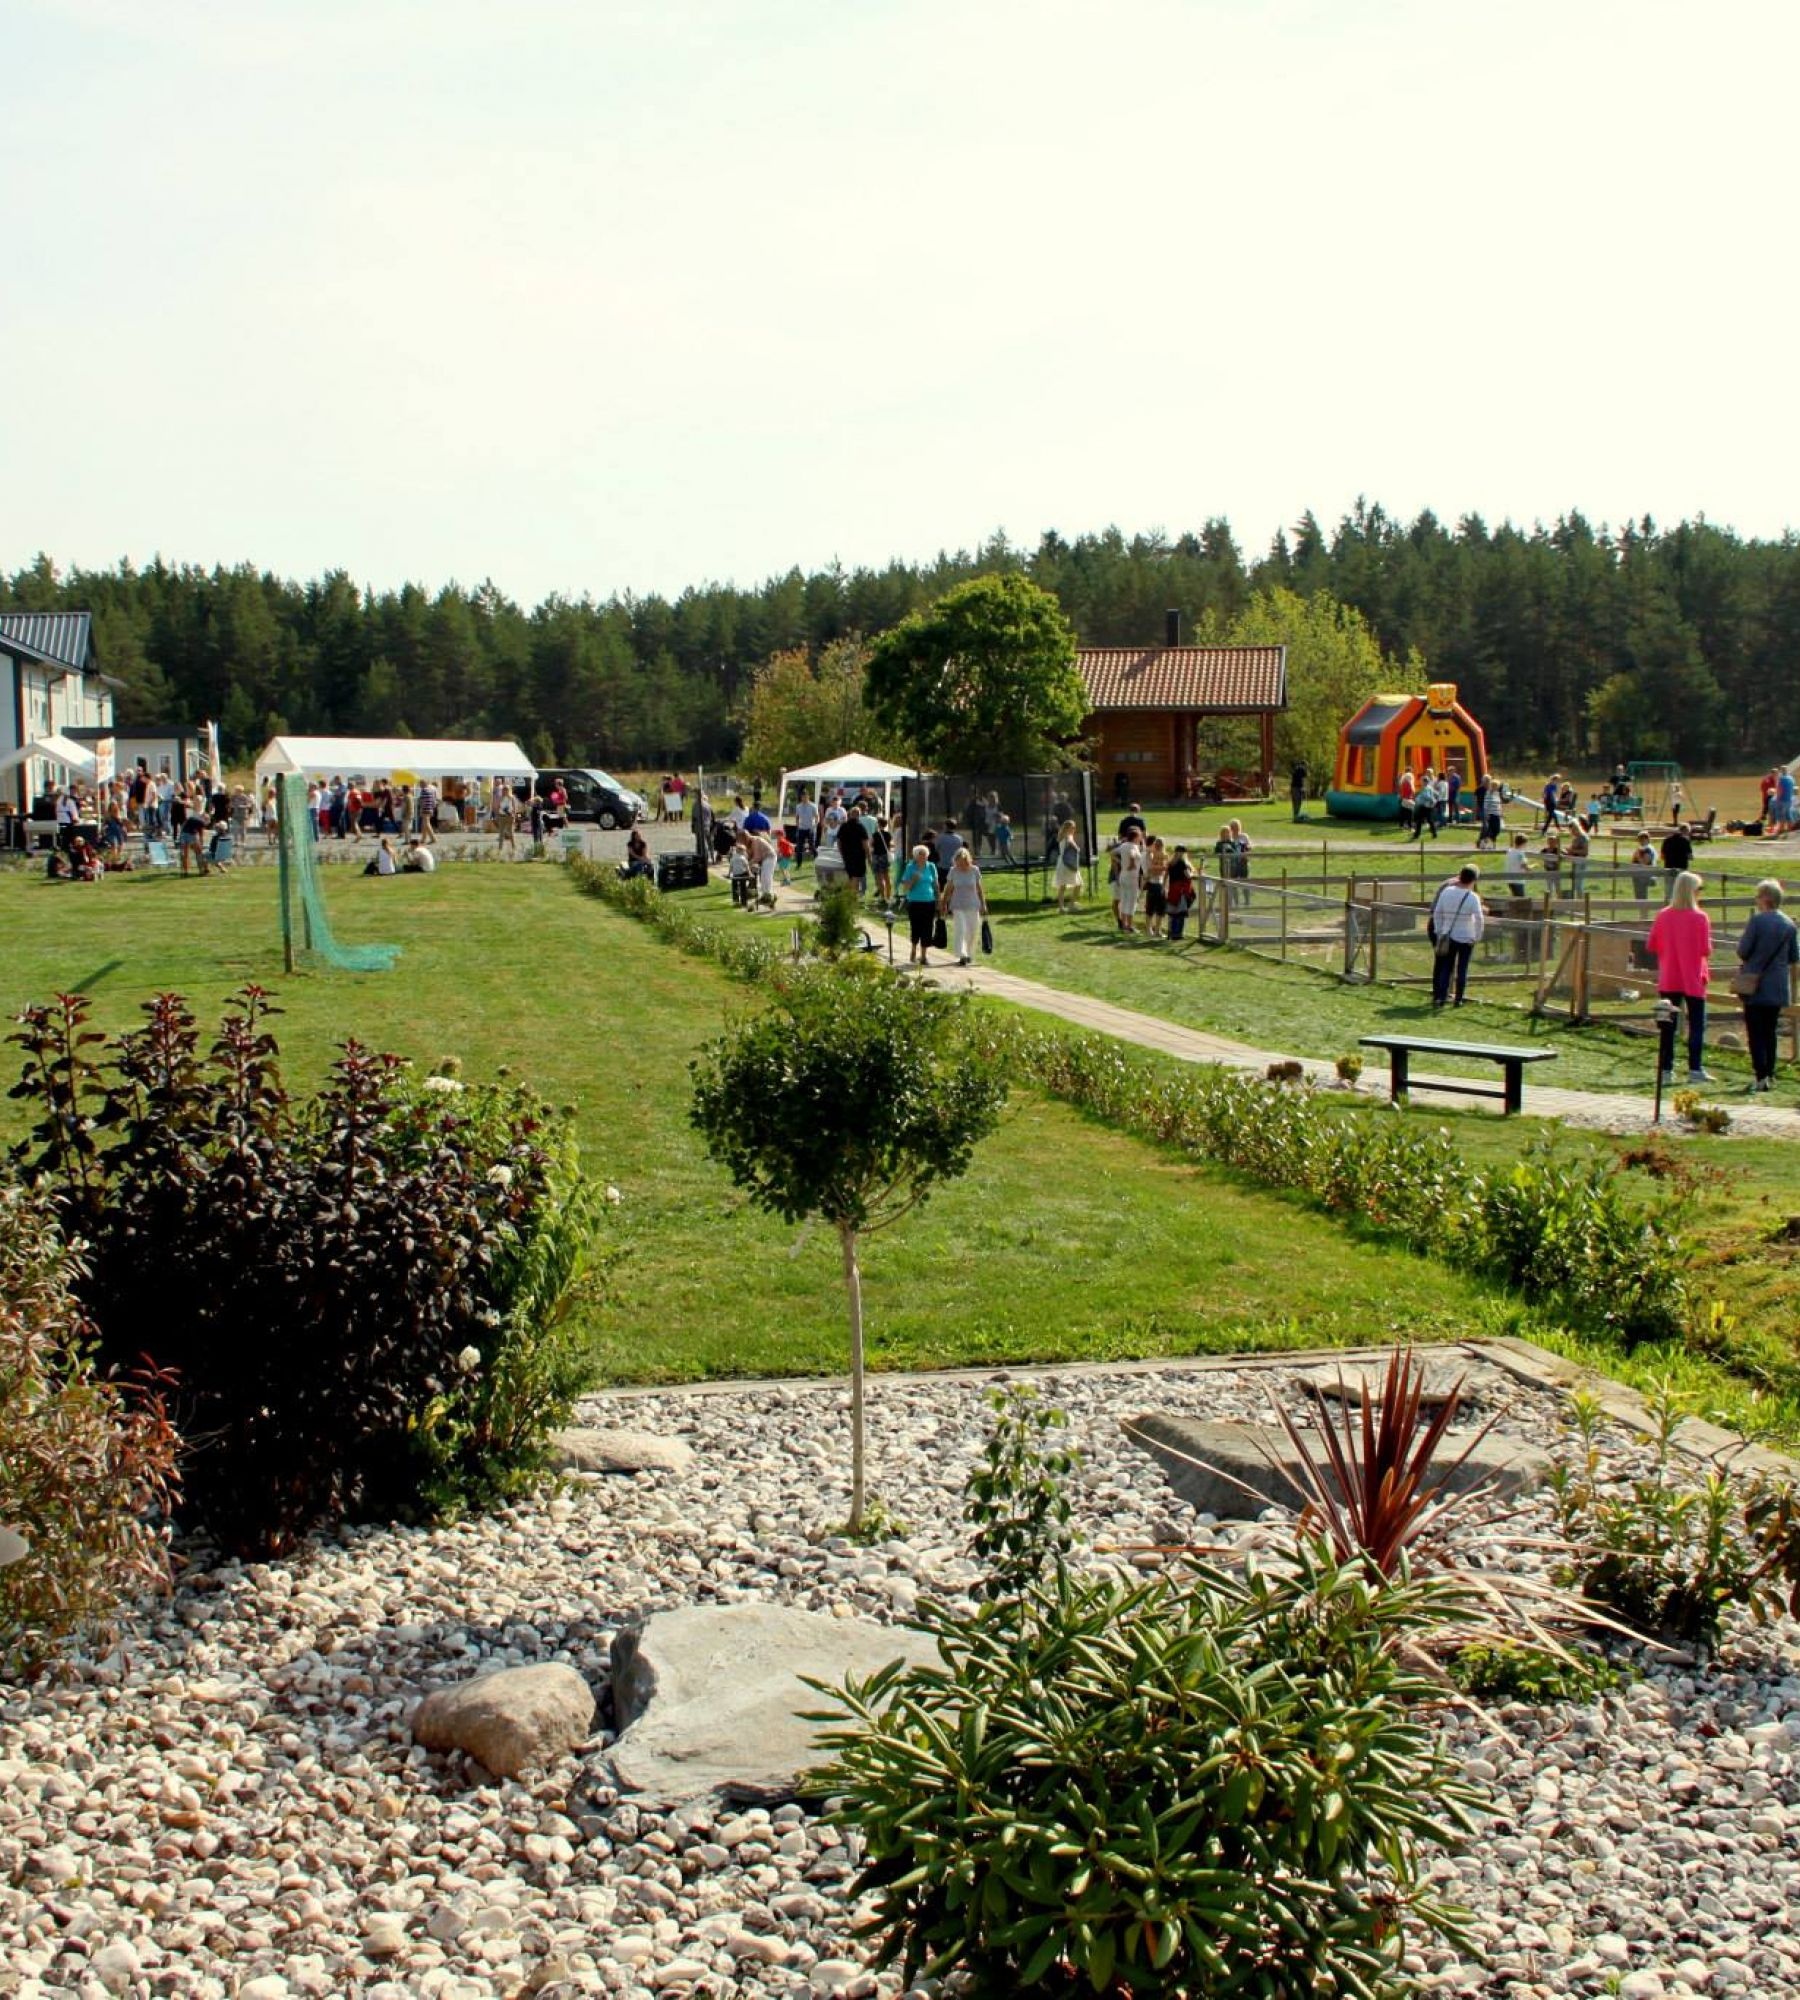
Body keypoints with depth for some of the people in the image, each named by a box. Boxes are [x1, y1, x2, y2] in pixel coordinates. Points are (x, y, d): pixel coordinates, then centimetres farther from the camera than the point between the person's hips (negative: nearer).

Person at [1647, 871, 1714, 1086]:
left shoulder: (1662, 916, -2)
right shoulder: (1700, 918, -12)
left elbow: (1652, 946, 2)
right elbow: (1706, 950, -14)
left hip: (1668, 979, 3)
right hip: (1693, 980, -3)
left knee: (1668, 1026, 8)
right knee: (1697, 1024, 5)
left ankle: (1666, 1069, 8)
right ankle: (1695, 1069, 1)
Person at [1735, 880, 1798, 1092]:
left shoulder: (1757, 921, -15)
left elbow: (1742, 951, -13)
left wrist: (1745, 958, 9)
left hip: (1755, 987, -5)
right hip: (1778, 989, 5)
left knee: (1755, 1033, 0)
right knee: (1770, 1033, 15)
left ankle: (1760, 1076, -5)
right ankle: (1770, 1075, 16)